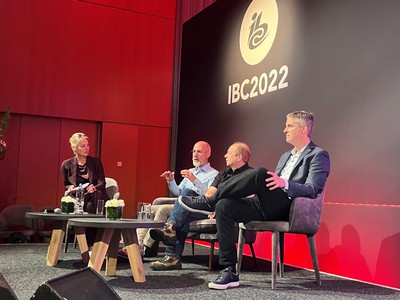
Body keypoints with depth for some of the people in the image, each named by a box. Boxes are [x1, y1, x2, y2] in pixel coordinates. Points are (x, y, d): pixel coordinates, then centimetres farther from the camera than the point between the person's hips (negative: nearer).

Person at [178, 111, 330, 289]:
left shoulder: (318, 155, 3)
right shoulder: (286, 156, 28)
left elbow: (312, 190, -11)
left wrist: (285, 183, -28)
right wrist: (253, 192, 13)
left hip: (287, 210, -8)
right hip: (265, 207, 8)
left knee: (260, 173, -31)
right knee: (224, 206, -17)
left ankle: (209, 201, -19)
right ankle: (229, 272, -15)